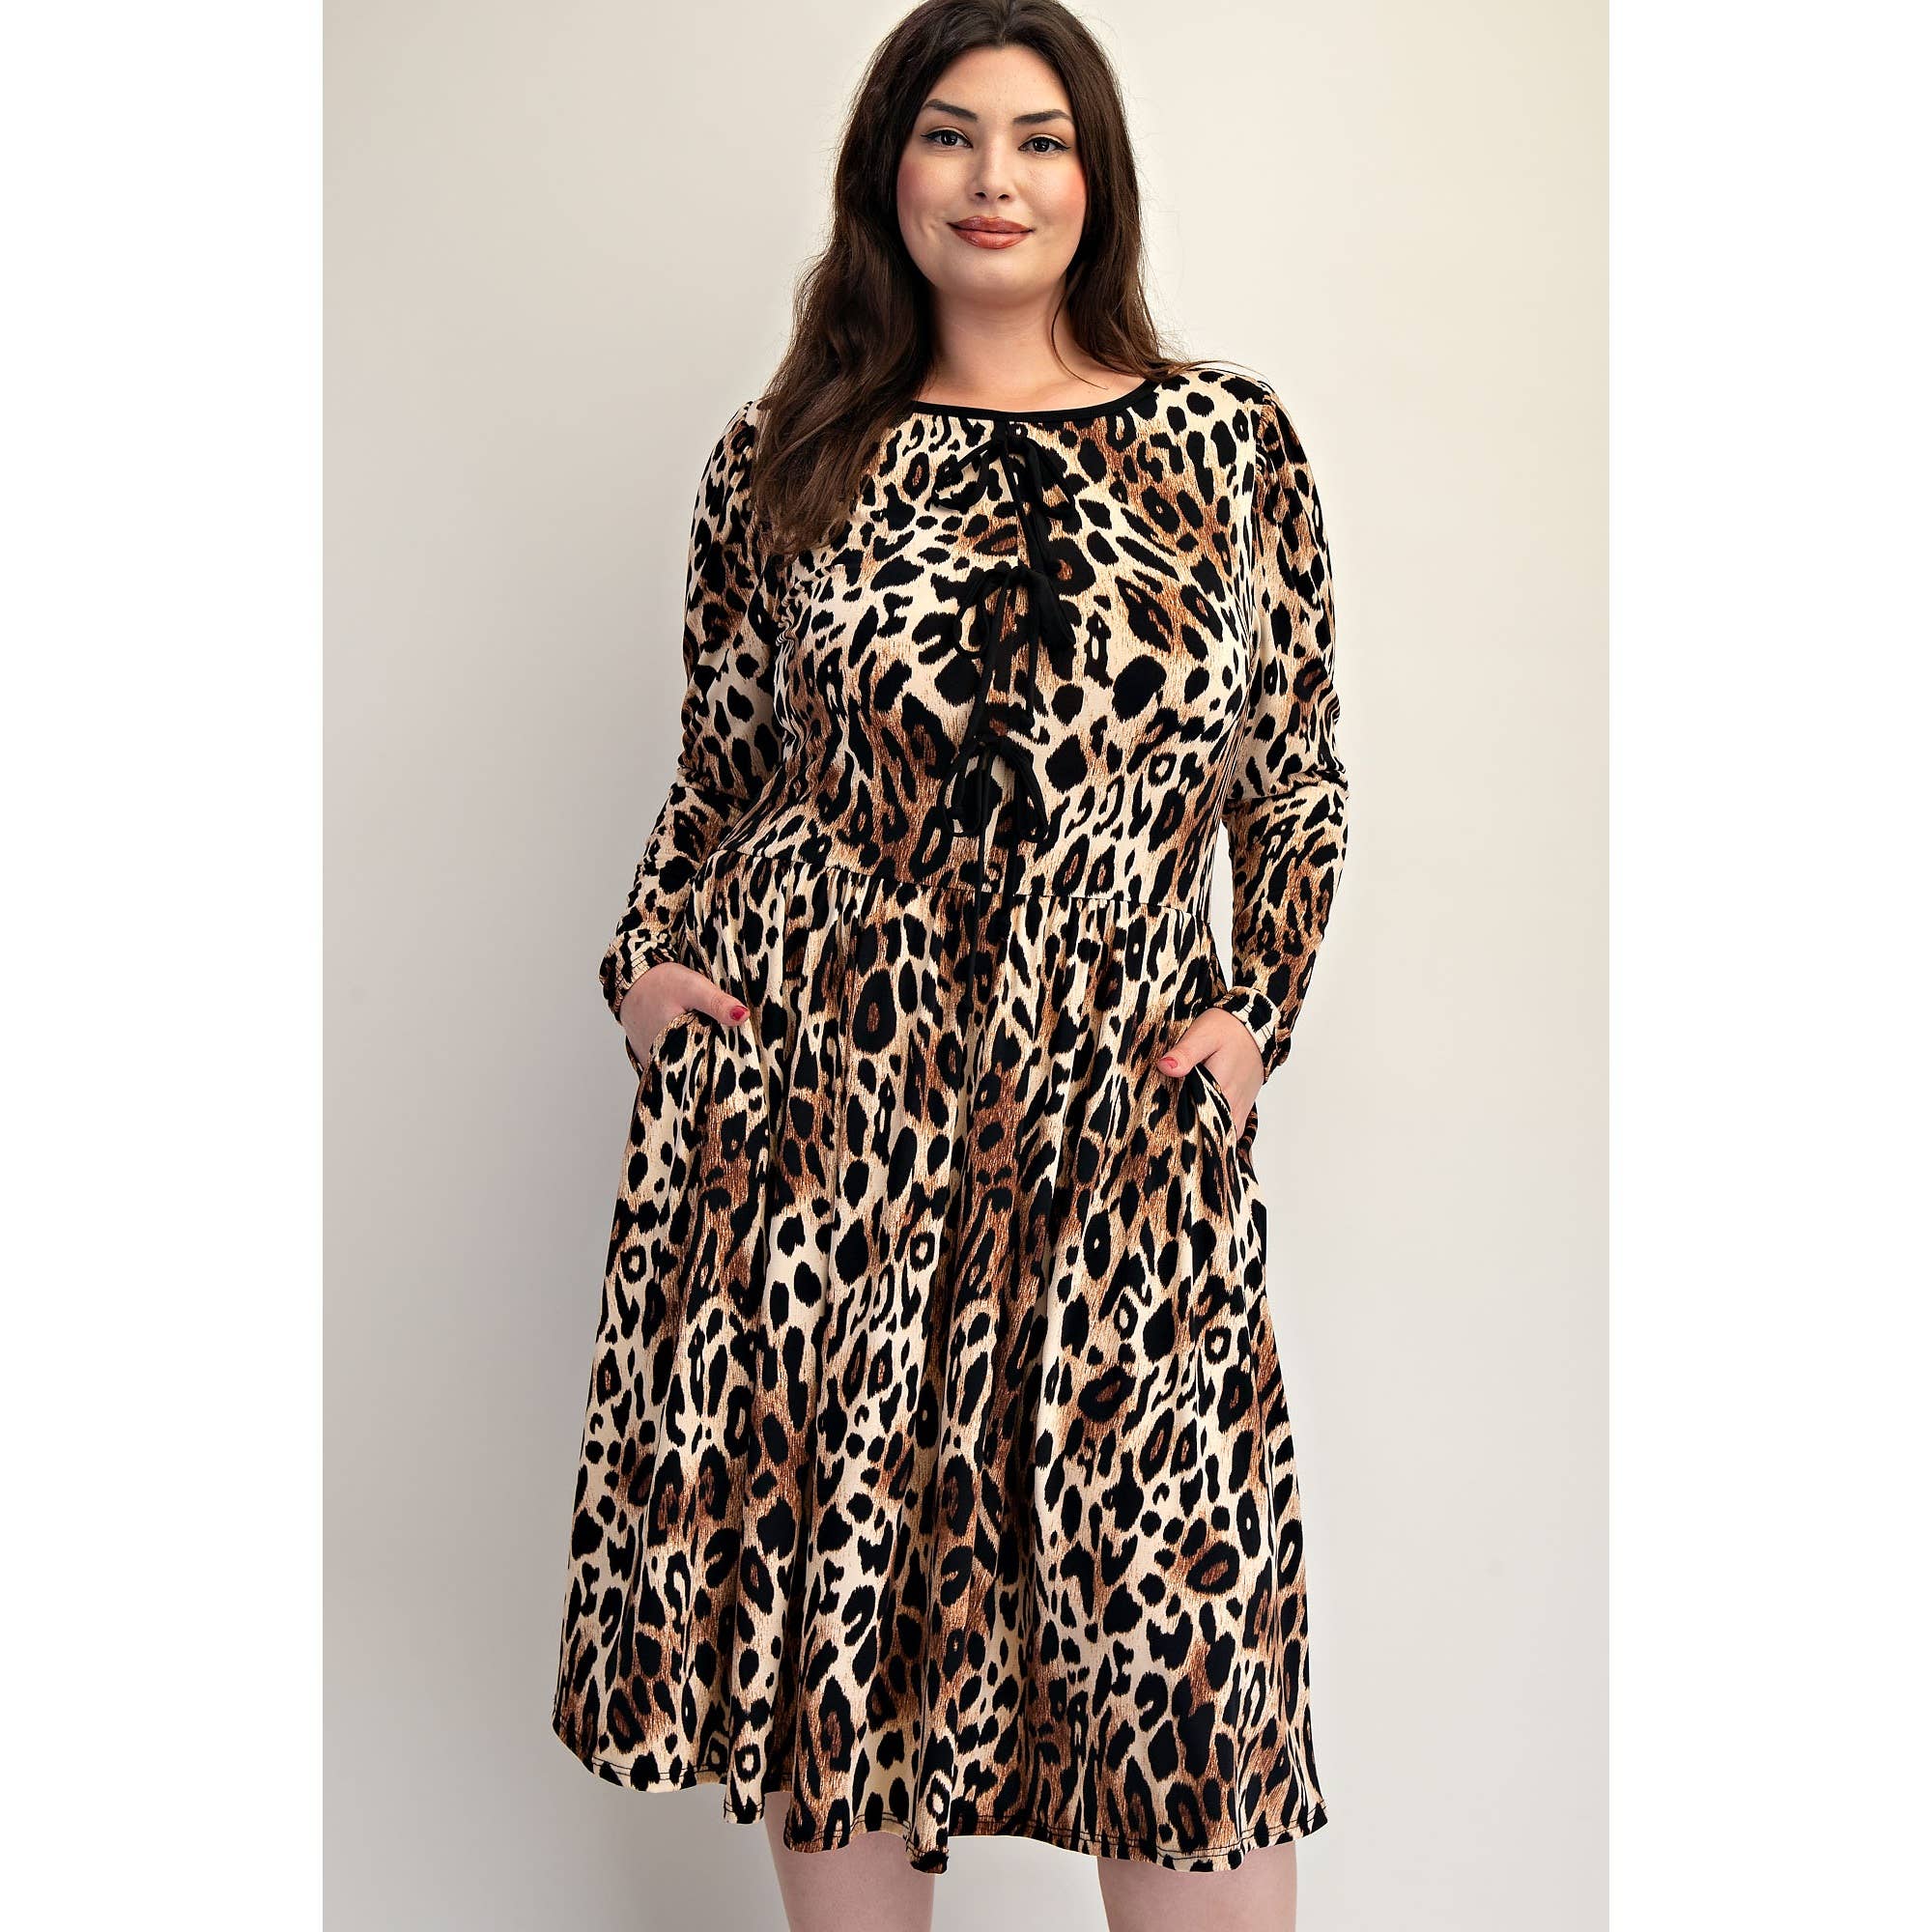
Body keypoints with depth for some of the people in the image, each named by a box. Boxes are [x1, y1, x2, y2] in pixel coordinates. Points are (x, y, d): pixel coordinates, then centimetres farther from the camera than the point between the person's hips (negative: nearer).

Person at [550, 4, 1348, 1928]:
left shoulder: (1228, 438, 7)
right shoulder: (783, 461, 7)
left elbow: (1295, 777, 13)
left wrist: (1254, 1012, 3)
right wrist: (646, 961, 2)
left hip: (1115, 1125, 0)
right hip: (800, 1107, 1)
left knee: (1183, 1634, -1)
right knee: (821, 1580, 9)